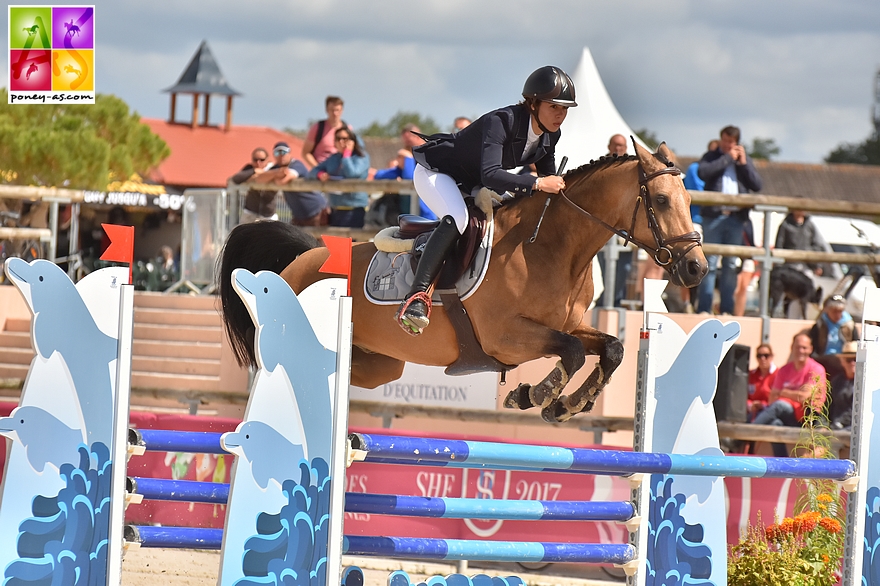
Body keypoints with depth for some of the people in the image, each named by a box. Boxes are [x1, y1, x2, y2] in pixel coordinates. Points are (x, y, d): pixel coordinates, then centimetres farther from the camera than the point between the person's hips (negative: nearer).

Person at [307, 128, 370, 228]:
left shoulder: (362, 158, -2)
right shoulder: (333, 158, 16)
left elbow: (351, 173, -20)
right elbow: (313, 171, 16)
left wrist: (347, 153, -8)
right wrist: (320, 174, -8)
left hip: (355, 209, -7)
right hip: (335, 209, 7)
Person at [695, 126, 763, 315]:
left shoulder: (744, 159, 16)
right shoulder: (712, 157, 8)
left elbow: (757, 185, 7)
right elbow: (703, 172, -14)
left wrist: (743, 163, -2)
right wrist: (728, 158, -8)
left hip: (736, 217, 3)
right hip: (714, 215, -3)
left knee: (731, 265, 4)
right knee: (710, 264, -5)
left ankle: (727, 310, 6)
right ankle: (705, 309, -6)